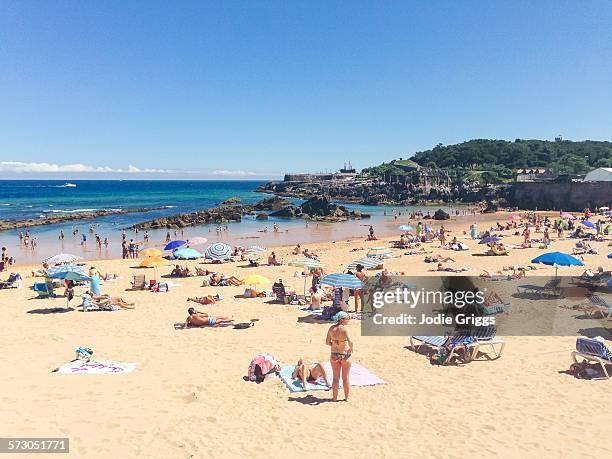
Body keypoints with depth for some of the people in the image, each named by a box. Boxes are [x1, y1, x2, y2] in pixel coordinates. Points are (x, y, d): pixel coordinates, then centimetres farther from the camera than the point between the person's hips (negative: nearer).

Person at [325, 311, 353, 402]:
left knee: (335, 377, 16)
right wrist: (351, 349, -12)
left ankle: (335, 397, 24)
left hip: (334, 355, 4)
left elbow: (327, 342, 2)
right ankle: (346, 397, 26)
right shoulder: (344, 328, -19)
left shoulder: (331, 328, -4)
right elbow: (350, 341, -30)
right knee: (346, 377, 14)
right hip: (345, 355, -4)